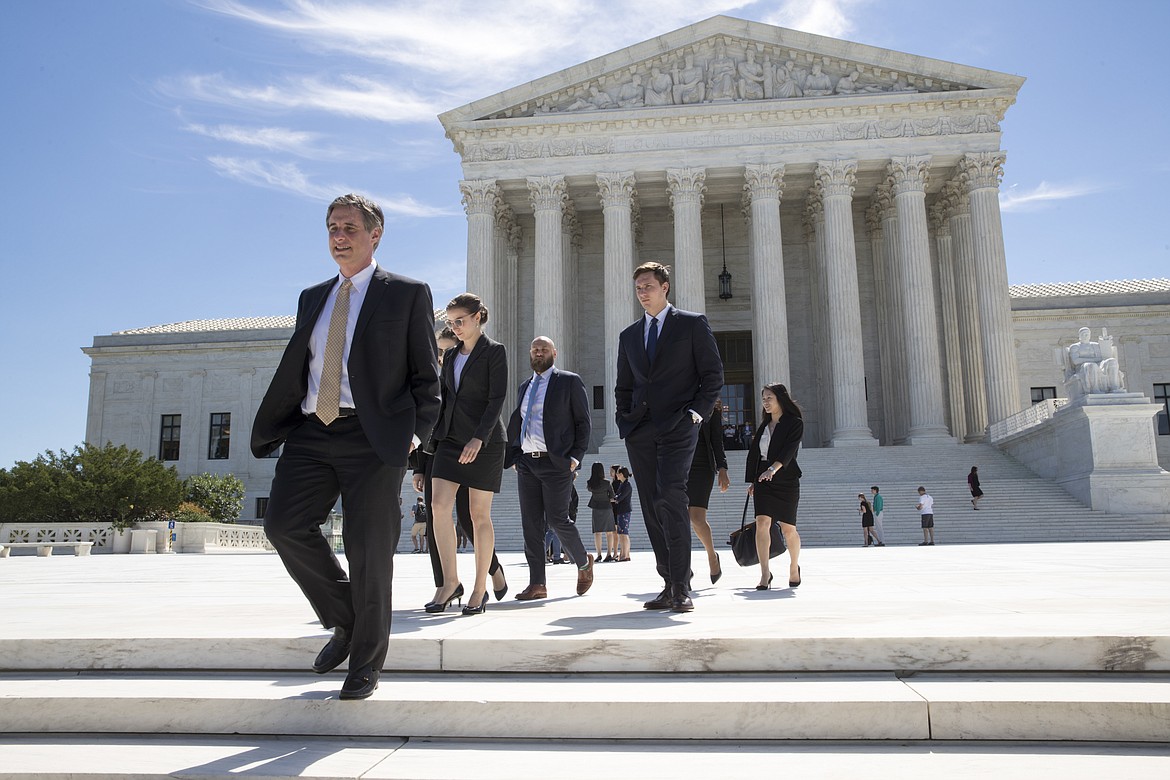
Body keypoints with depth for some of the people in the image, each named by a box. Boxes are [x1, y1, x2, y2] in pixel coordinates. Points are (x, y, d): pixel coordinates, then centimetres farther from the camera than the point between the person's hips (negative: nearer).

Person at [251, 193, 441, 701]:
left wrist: (416, 431, -9)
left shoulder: (408, 294, 5)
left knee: (368, 552, -2)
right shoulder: (312, 297, 20)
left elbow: (426, 374, 3)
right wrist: (268, 431, 10)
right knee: (284, 524, -12)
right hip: (312, 433, 5)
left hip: (373, 437, -4)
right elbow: (292, 371, 19)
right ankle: (345, 621, 12)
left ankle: (366, 663, 18)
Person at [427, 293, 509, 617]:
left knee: (479, 514, -1)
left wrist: (479, 438, -22)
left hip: (484, 441, -5)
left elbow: (497, 399, -12)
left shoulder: (494, 352, -3)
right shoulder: (451, 355, 15)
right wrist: (432, 433, 13)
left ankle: (480, 588, 9)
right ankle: (450, 582, -1)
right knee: (439, 505, -10)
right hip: (450, 438, 5)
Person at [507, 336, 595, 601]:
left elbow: (584, 422, -1)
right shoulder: (524, 387, 19)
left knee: (557, 519, -9)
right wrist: (514, 456, 13)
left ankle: (584, 562, 18)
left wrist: (576, 457, -10)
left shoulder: (569, 381, 2)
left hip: (556, 463, -6)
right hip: (526, 463, 6)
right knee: (530, 523, 2)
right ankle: (537, 584, 6)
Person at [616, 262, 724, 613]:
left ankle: (682, 587, -16)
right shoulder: (629, 336, 19)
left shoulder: (692, 324, 6)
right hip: (639, 432, 5)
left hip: (677, 426, -5)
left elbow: (713, 374, 3)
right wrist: (624, 421, 9)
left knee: (670, 497, -20)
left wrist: (697, 412, -8)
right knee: (652, 508, 3)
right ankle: (669, 586, 10)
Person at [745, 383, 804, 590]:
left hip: (786, 480, -4)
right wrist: (751, 481, 13)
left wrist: (773, 468, -33)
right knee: (762, 522, -13)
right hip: (763, 480, 4)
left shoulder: (794, 423, -2)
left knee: (788, 528, 2)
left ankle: (794, 567, 27)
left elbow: (789, 449, -18)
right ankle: (765, 573, -16)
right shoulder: (763, 426, 16)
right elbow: (753, 454, 17)